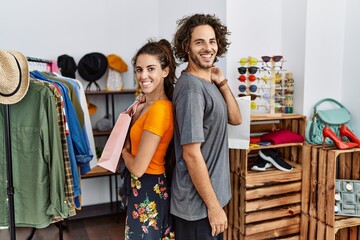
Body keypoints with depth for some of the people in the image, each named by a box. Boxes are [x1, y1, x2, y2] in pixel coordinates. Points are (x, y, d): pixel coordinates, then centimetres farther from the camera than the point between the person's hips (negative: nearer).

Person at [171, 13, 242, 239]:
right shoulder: (191, 87, -23)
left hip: (212, 192, 9)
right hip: (198, 202, -9)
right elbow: (191, 154, -25)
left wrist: (223, 83, -3)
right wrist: (213, 205, -19)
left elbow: (235, 119, 9)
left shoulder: (209, 83, 5)